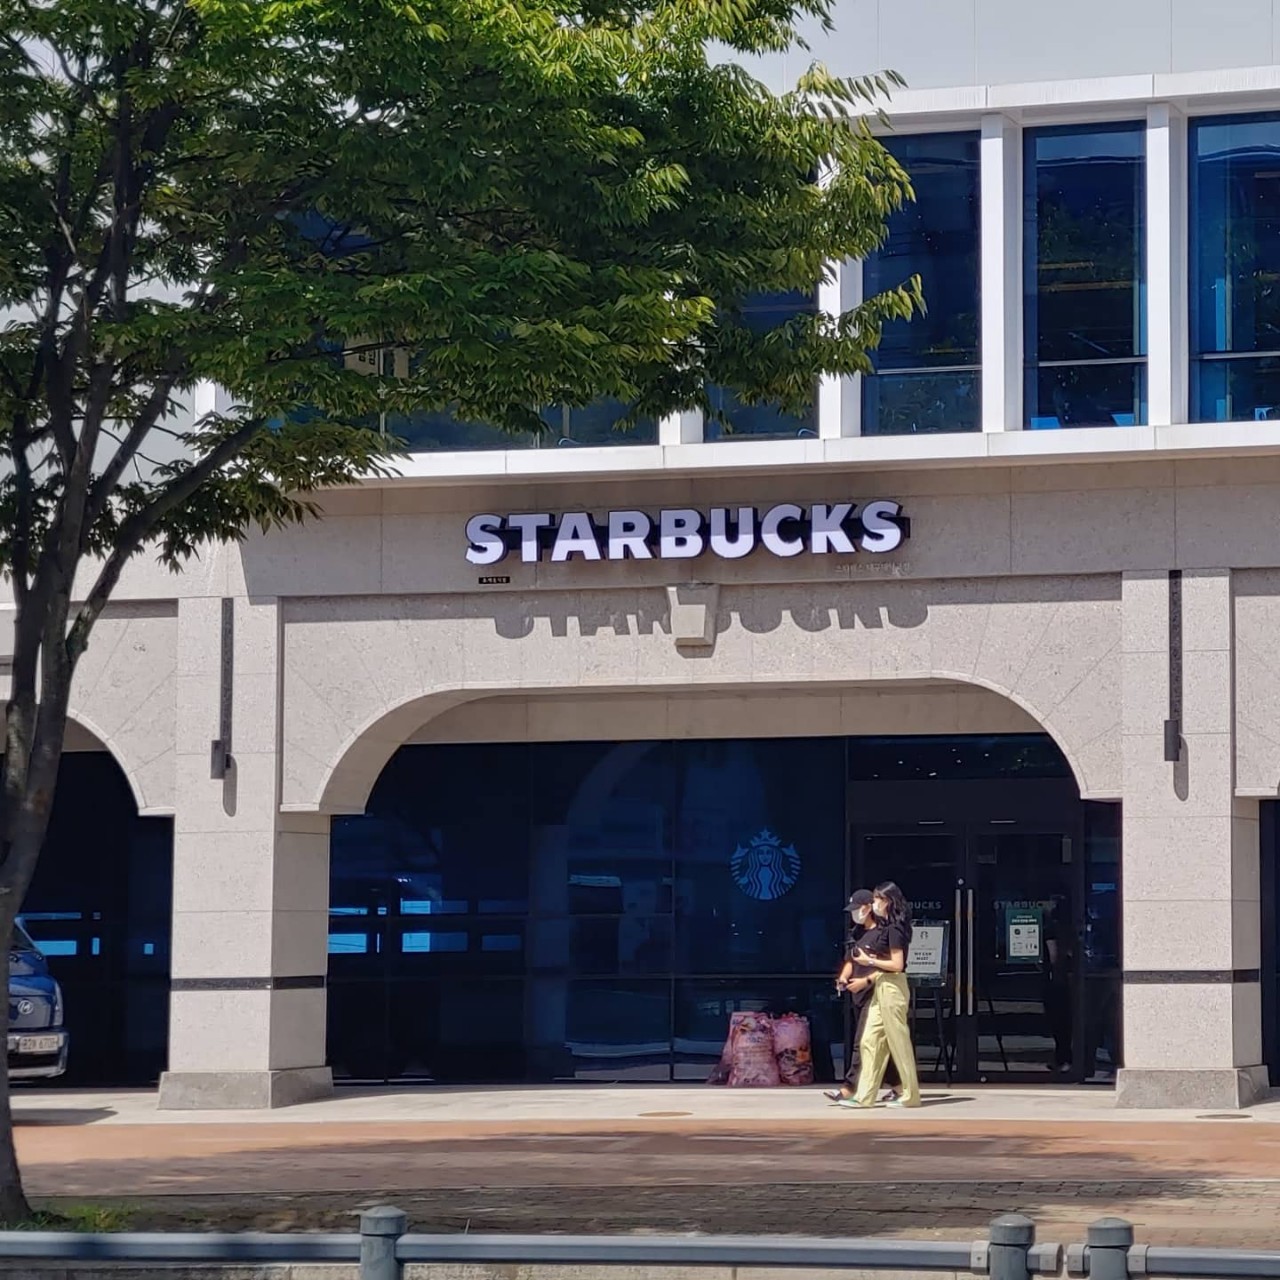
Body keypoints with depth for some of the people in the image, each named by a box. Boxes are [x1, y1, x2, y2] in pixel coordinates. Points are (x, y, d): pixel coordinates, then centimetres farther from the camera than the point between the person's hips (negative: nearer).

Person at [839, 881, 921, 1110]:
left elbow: (897, 964, -17)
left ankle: (910, 1095, 6)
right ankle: (864, 1096, 6)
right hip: (881, 987, 10)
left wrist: (870, 961, -12)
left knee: (898, 1042, -2)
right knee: (870, 1041, 6)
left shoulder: (894, 929, -14)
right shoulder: (885, 927, 14)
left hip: (892, 988, -10)